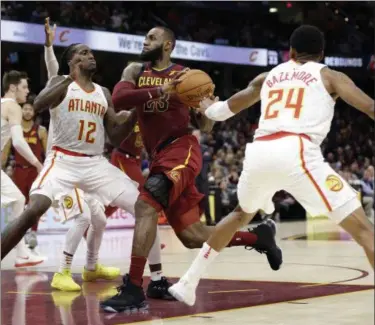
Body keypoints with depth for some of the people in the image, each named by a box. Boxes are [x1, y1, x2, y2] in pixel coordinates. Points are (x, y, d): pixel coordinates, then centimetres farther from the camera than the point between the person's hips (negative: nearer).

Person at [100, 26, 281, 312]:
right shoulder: (135, 71, 14)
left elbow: (204, 125, 7)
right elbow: (118, 100, -8)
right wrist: (159, 91, -17)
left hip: (182, 149, -6)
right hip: (159, 157, 6)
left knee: (145, 204, -28)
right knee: (192, 236, 8)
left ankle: (134, 289, -29)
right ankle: (258, 237, 28)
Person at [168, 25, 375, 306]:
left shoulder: (268, 77, 30)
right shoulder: (329, 76, 18)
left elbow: (224, 109, 44)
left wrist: (207, 109, 65)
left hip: (258, 153, 5)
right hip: (296, 152, -5)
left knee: (242, 216, 35)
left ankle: (187, 284, 40)